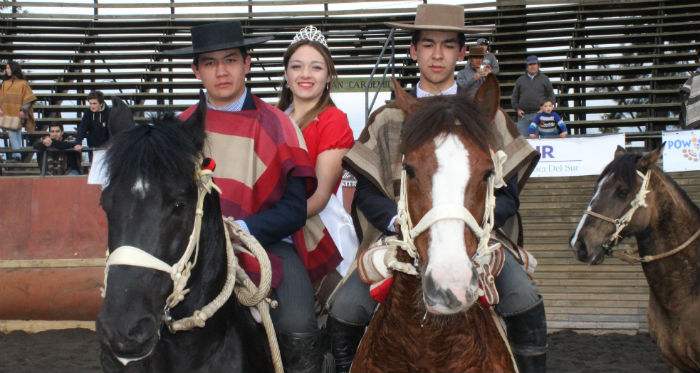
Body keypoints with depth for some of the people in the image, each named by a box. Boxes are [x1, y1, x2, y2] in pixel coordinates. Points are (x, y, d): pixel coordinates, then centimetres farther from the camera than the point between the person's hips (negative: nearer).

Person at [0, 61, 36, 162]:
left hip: (17, 114, -4)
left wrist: (23, 110, -12)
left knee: (17, 134, -6)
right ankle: (17, 156, -2)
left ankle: (17, 156, -5)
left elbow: (29, 98, -3)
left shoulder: (22, 83, 0)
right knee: (11, 133, -2)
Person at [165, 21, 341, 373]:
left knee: (297, 330, -27)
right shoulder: (182, 128, 9)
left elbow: (294, 209, -4)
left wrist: (241, 230, -19)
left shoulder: (275, 126, 1)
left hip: (266, 240, -2)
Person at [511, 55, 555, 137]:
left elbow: (551, 96, 12)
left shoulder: (544, 79, 13)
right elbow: (514, 97, 19)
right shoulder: (520, 80, 17)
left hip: (538, 114, -2)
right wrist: (517, 109, 4)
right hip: (523, 115, 2)